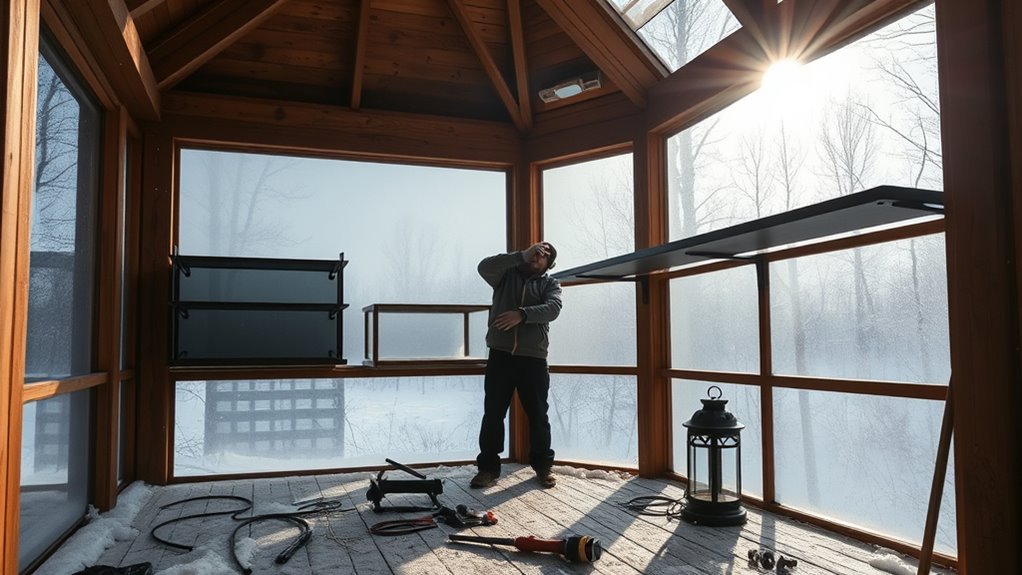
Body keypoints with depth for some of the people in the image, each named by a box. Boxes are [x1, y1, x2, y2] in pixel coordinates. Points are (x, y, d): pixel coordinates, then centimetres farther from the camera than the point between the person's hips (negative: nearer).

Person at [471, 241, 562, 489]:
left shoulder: (550, 283, 10)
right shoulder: (507, 274, 10)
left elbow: (553, 308, -10)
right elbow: (485, 267, -11)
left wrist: (522, 314, -25)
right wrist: (522, 255, -12)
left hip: (533, 358, 0)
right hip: (500, 355, 0)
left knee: (538, 414, 7)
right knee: (493, 413, 3)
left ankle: (543, 466, 20)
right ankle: (488, 467, 13)